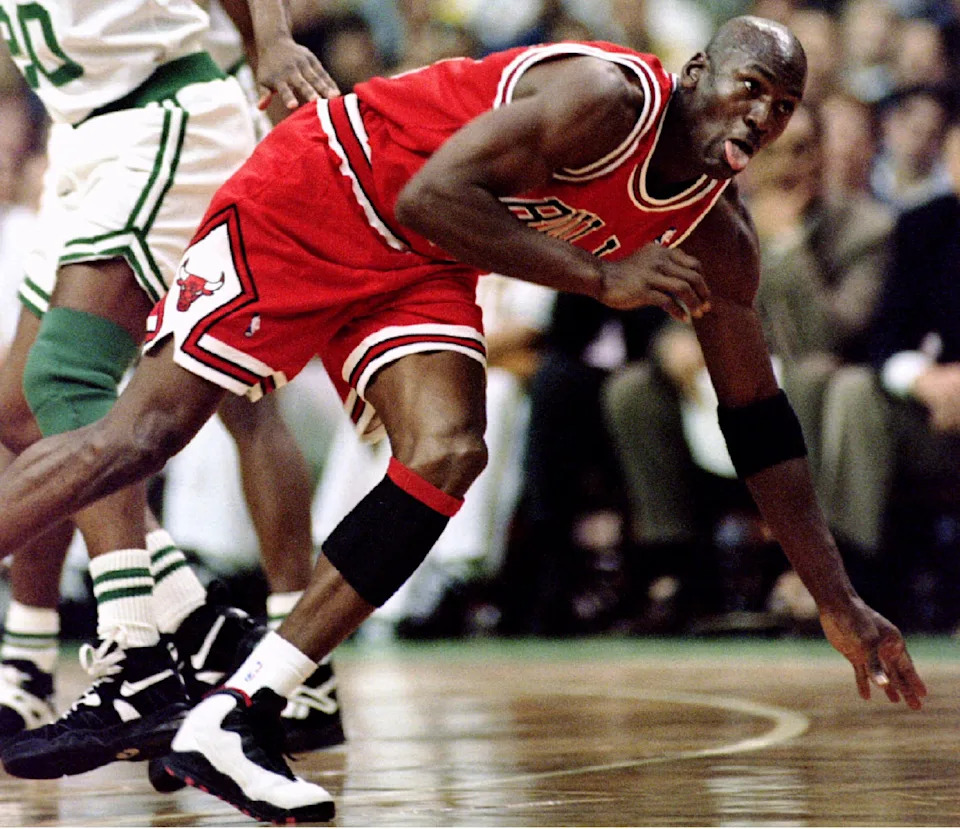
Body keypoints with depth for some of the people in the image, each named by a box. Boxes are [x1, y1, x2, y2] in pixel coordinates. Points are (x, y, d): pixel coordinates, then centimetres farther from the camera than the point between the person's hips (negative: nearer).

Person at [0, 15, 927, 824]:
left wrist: (839, 604, 7)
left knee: (446, 456, -17)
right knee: (144, 432, -13)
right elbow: (430, 196, -32)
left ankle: (234, 720, -14)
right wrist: (602, 276, -30)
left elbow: (757, 420, 6)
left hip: (415, 268, 7)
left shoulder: (715, 232, -3)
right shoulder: (608, 98, -27)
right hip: (311, 198, -7)